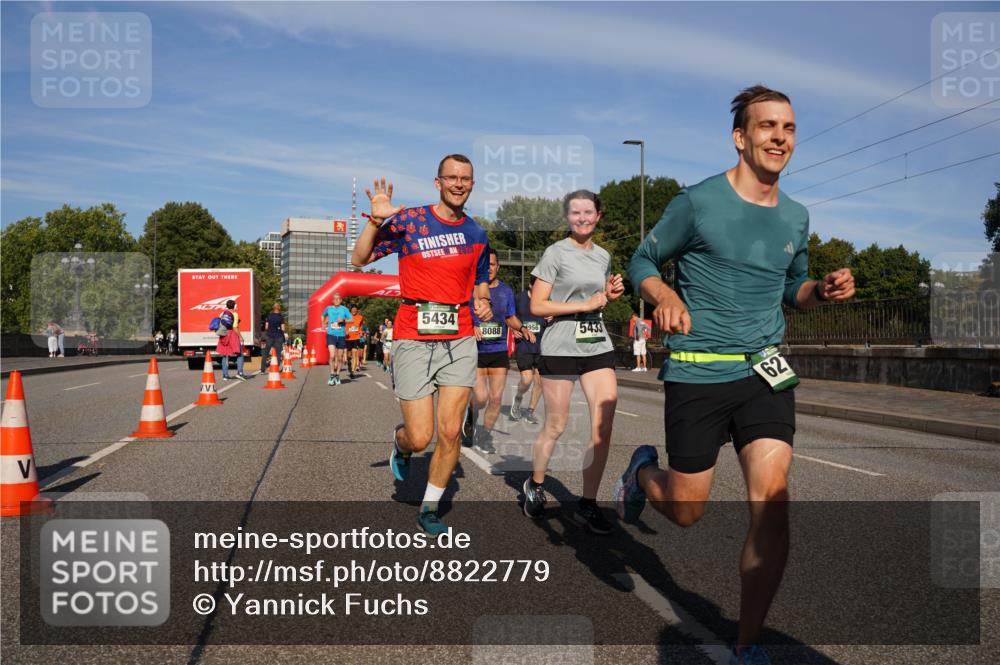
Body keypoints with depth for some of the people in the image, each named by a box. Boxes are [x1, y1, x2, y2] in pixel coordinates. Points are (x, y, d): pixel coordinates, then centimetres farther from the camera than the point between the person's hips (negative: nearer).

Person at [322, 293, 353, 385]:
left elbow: (351, 320, -4)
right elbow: (323, 315, 26)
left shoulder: (344, 309, 1)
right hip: (331, 335, 0)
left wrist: (343, 320, -20)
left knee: (340, 358, 8)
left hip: (341, 335, 0)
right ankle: (332, 376, -6)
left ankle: (337, 375, 24)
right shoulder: (329, 308, 6)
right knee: (332, 356, -16)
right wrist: (324, 324, 16)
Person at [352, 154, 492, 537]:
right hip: (413, 341, -3)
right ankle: (399, 443, 35)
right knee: (420, 438, -4)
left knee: (450, 433, -2)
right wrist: (376, 221, -18)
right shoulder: (409, 220, -1)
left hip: (459, 341, 3)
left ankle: (429, 509, 19)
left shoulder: (477, 235, 11)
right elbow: (360, 259, -3)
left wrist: (483, 304, 1)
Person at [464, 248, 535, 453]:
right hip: (475, 351, -3)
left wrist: (523, 329, 1)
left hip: (499, 351, 3)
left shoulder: (506, 291, 9)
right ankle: (471, 413, 24)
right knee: (481, 398, -12)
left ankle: (484, 436, 20)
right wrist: (471, 328, -20)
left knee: (496, 398, 1)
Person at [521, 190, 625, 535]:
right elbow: (537, 306, -9)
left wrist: (611, 294, 5)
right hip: (561, 348, -5)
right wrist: (585, 304, -15)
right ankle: (535, 484, 31)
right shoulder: (555, 253, -4)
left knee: (603, 427, -5)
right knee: (555, 426, 5)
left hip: (598, 346, 5)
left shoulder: (603, 256, 13)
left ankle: (587, 504, 6)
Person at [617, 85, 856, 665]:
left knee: (772, 505, -11)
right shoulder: (698, 202, -7)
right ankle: (644, 471, 41)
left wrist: (823, 289, -1)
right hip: (697, 373, -3)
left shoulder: (795, 217, 8)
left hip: (765, 371, 4)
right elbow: (643, 262, 2)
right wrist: (665, 295, -19)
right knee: (687, 511, 4)